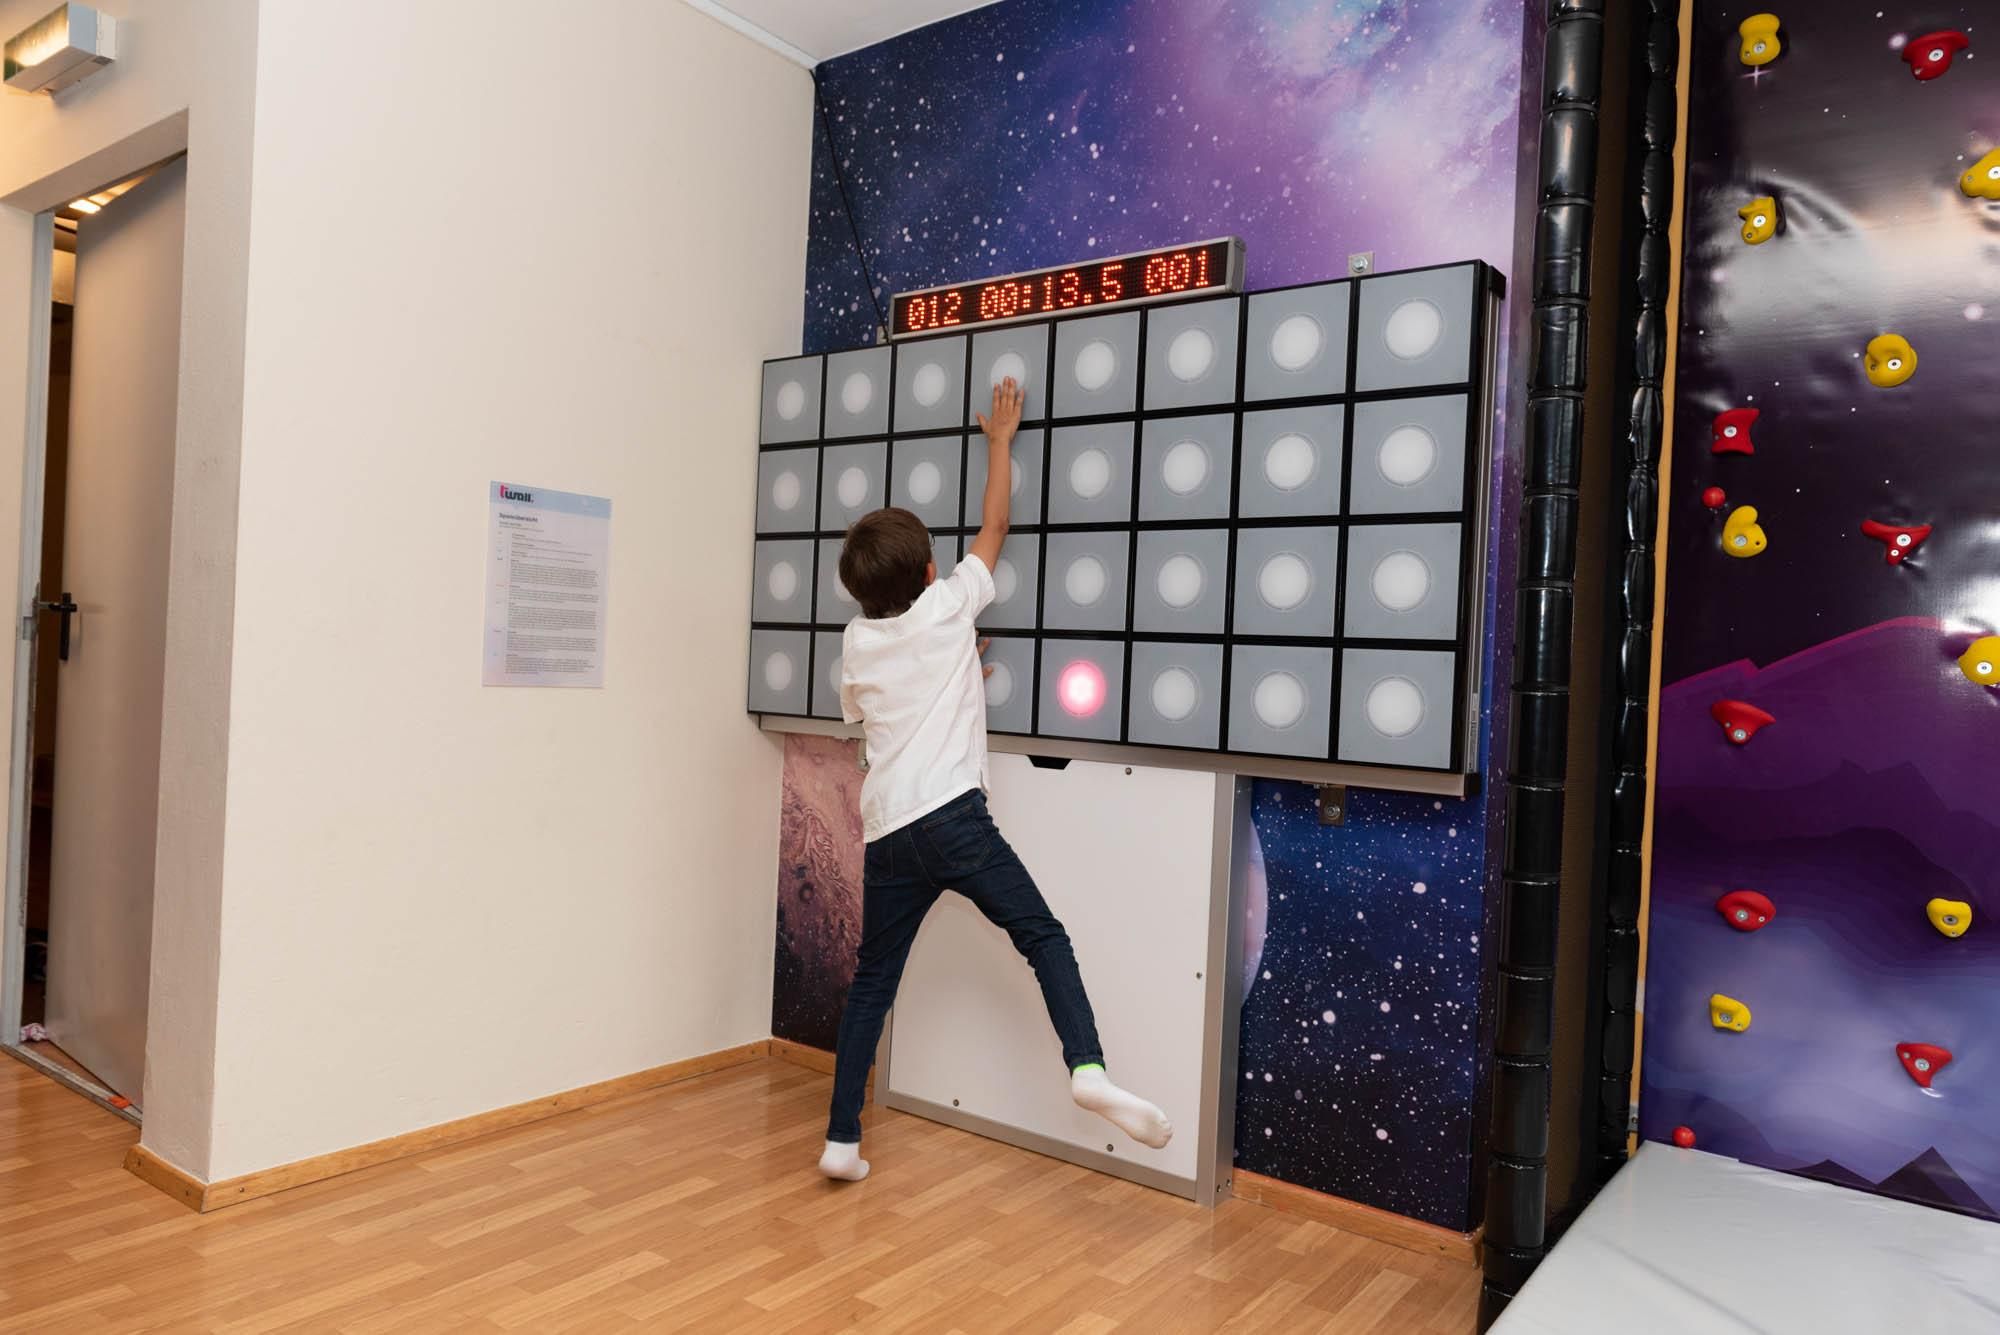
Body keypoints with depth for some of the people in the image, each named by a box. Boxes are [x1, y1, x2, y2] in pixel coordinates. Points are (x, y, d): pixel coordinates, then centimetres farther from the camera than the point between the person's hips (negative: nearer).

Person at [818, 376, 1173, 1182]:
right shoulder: (946, 610, 2)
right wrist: (1001, 440, 25)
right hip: (950, 816, -5)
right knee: (1044, 938, 0)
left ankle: (842, 1141, 15)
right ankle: (1088, 1068, -22)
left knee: (872, 980, 13)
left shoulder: (857, 641, 15)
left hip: (886, 832, 5)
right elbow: (994, 527, 14)